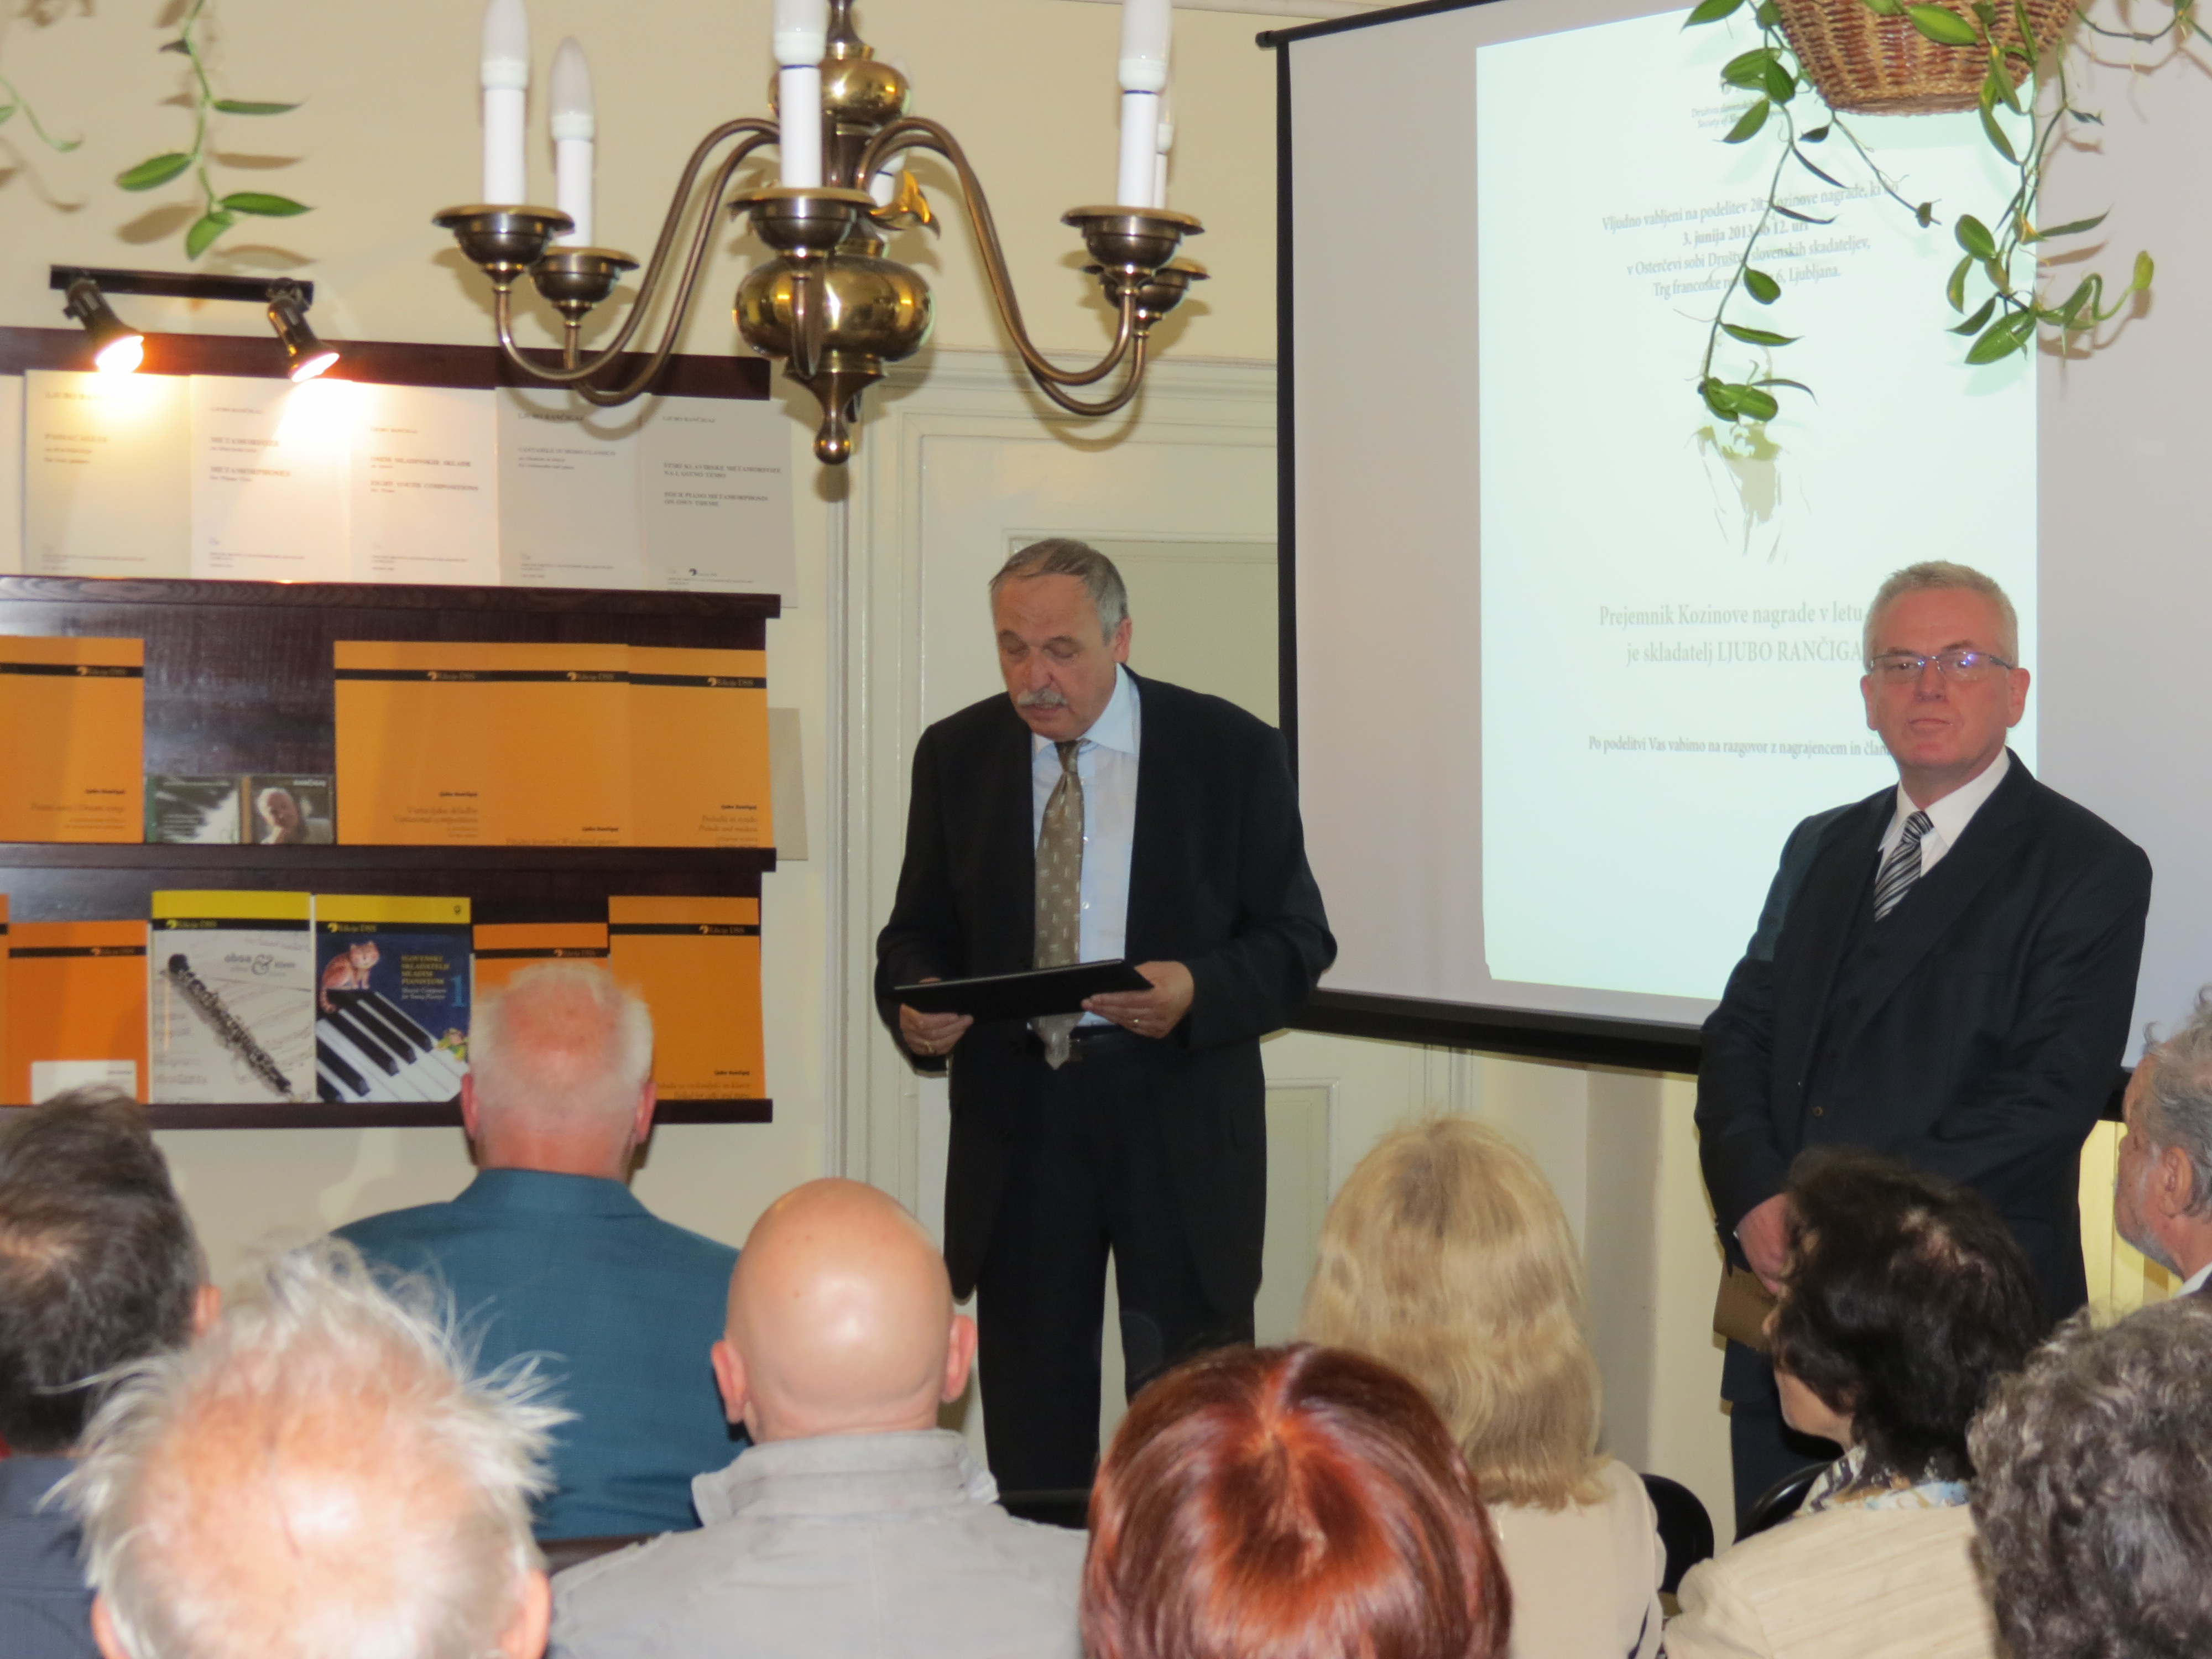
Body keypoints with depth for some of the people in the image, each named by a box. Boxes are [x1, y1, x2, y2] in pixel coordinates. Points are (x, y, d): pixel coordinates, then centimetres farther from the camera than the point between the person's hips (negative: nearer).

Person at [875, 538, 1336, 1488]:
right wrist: (916, 1003, -11)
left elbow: (1296, 939, -1)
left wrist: (1198, 990, -20)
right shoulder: (955, 756, 7)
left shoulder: (1232, 752, -1)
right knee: (1030, 1425, 7)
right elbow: (920, 931, 12)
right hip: (1014, 1115, 3)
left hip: (1178, 1119, -2)